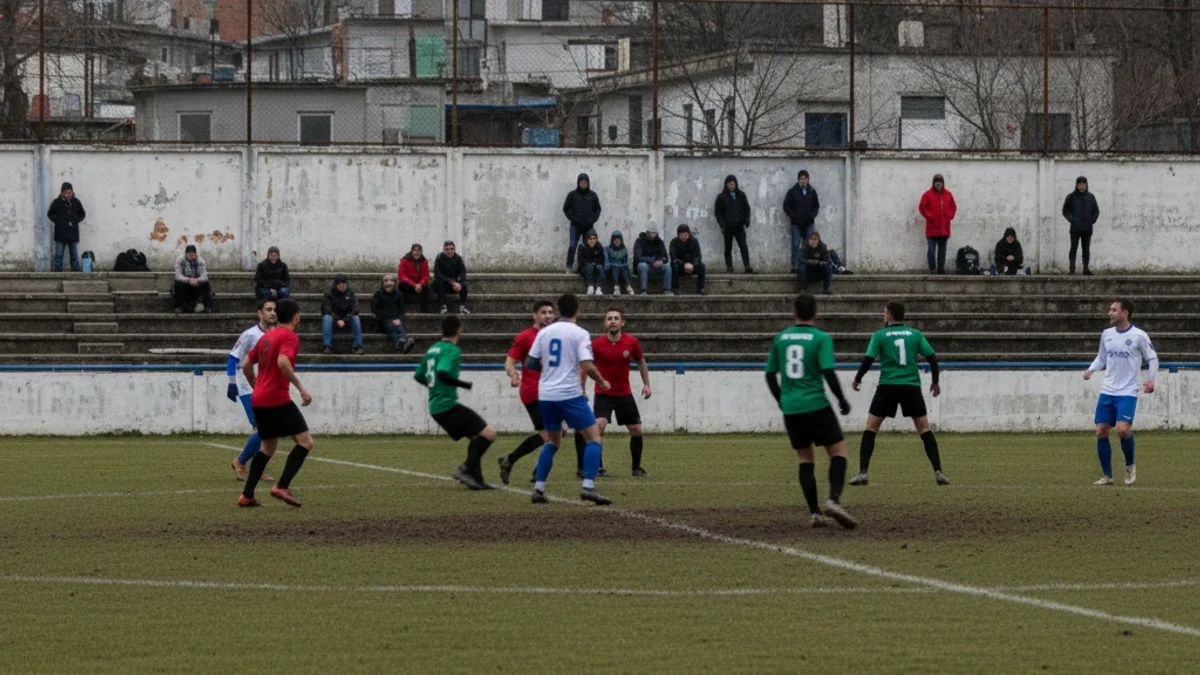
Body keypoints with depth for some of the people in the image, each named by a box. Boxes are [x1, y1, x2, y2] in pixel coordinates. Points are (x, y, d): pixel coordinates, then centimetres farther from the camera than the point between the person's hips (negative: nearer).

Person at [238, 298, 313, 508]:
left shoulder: (267, 336, 17)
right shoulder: (290, 337, -7)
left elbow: (246, 365, 22)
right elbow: (283, 362, -24)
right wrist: (300, 387, -20)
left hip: (258, 401, 9)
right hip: (278, 400, -9)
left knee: (269, 447, 19)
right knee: (305, 442, -6)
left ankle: (246, 495, 12)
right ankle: (282, 487, -16)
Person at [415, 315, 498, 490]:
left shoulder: (433, 349, 15)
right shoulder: (452, 350, -11)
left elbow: (419, 376, 22)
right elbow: (442, 373, -26)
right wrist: (465, 385, -15)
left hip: (436, 408, 9)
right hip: (448, 405, -9)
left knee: (476, 437, 15)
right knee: (489, 434, -10)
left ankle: (477, 479, 6)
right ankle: (466, 469, -16)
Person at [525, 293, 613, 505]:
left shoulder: (544, 332, 7)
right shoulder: (580, 334, -6)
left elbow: (531, 364, 11)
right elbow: (587, 366, -16)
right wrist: (602, 382, 2)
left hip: (545, 394, 6)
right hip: (570, 394, -6)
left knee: (553, 441, 22)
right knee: (594, 437, 1)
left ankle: (538, 488, 15)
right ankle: (588, 486, -14)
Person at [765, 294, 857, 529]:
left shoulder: (780, 339, 8)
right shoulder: (821, 339, -5)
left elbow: (770, 375, 13)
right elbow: (828, 372, -13)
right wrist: (842, 401, 0)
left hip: (790, 409, 4)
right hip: (816, 405, -4)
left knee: (805, 458, 13)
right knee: (838, 450, 4)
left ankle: (814, 512, 7)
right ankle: (834, 500, -17)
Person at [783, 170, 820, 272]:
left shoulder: (812, 191, 7)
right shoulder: (792, 192, 0)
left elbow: (816, 206, 15)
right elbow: (786, 206, 1)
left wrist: (812, 215, -2)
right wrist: (793, 216, -9)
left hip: (809, 223, 2)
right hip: (796, 224, -2)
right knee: (796, 245, -5)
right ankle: (795, 267, -4)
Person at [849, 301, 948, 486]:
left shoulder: (880, 335, 1)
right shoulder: (915, 334, 8)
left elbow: (868, 360, -4)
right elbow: (932, 358, 6)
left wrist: (857, 379, 13)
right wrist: (935, 382, 19)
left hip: (887, 387, -2)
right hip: (912, 387, 2)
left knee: (870, 429, 6)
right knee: (924, 429, 8)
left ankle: (863, 473, -2)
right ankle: (938, 472, 1)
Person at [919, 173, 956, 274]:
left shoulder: (948, 195, 10)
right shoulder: (928, 194, -1)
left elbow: (953, 207, 17)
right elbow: (922, 207, -2)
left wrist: (950, 216, 2)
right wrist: (929, 216, -11)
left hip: (944, 228, 4)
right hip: (932, 228, -4)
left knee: (942, 249, 8)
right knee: (932, 249, -8)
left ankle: (941, 268, 14)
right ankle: (932, 268, -2)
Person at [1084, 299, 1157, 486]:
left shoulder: (1139, 336, -7)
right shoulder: (1106, 334, 7)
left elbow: (1152, 359, 3)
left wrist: (1151, 380, -11)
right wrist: (1091, 369, 0)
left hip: (1127, 393, -5)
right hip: (1107, 392, 5)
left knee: (1123, 430, -20)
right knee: (1101, 432, -1)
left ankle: (1130, 466, 6)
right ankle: (1107, 475, 11)